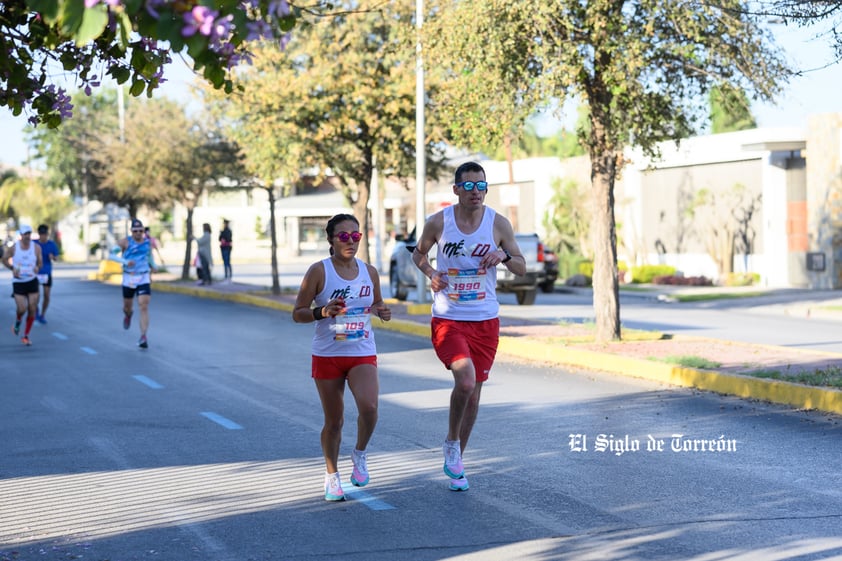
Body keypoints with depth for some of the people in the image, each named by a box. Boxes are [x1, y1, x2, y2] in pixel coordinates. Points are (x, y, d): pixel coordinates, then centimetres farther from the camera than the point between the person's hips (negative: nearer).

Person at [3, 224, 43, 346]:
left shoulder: (36, 247, -5)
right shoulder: (13, 247, -7)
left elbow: (39, 263, 8)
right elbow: (5, 259, 9)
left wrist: (37, 268, -16)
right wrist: (12, 268, -9)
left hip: (32, 281, 2)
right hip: (18, 282, -1)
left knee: (32, 310, -2)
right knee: (22, 309, -14)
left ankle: (26, 336, 14)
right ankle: (18, 321, 24)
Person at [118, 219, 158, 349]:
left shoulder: (148, 242, 3)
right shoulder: (125, 242, -8)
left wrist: (153, 266, 7)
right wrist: (125, 261, -26)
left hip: (144, 279, 1)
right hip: (128, 279, -1)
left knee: (144, 308, -13)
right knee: (127, 307, 15)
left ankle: (143, 337, -15)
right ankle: (128, 314, 54)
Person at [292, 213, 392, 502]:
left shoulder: (369, 271, 3)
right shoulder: (319, 271, -7)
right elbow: (297, 313, -5)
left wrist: (381, 311, -3)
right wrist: (323, 312, -24)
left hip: (363, 354, 2)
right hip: (327, 356, -2)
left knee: (369, 406, -23)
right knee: (333, 420, 6)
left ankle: (360, 455, 5)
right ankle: (332, 476, 28)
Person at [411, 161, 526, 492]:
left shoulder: (498, 224, -1)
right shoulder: (439, 222, -3)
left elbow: (522, 268, 6)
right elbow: (418, 252, 14)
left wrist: (504, 256, -16)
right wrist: (429, 272, -7)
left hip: (485, 321, 3)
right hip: (448, 320, -3)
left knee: (474, 391, 10)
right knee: (465, 380, -23)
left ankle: (455, 462, 28)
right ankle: (451, 442, 4)